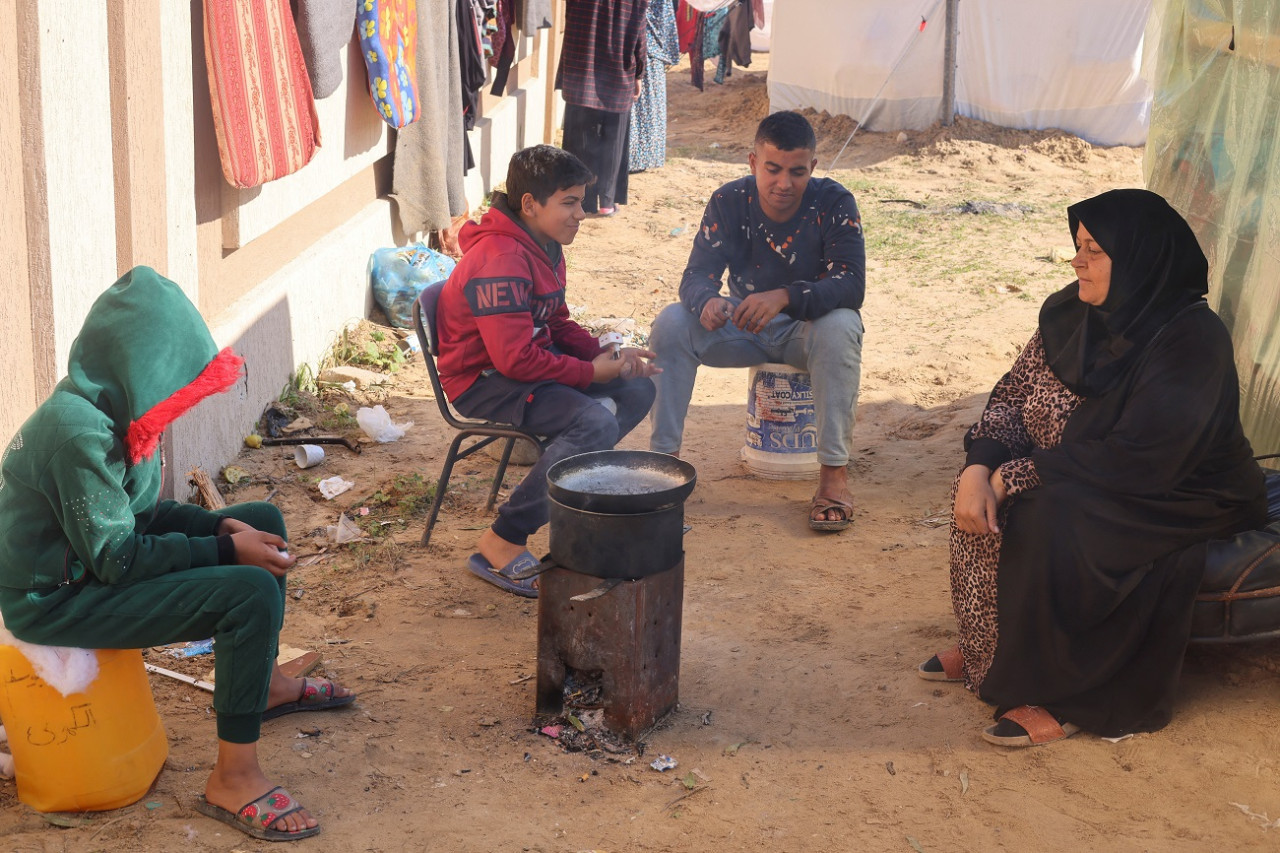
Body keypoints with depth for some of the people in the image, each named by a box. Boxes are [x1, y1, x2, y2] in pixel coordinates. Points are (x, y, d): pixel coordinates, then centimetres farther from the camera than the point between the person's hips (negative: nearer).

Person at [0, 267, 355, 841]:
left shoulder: (106, 407, 2)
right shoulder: (79, 432, -27)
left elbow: (136, 509, 13)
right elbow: (116, 558, -25)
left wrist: (219, 526, -2)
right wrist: (226, 550, -19)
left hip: (93, 556, 10)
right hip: (56, 599, -10)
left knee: (263, 521, 14)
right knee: (252, 591, -25)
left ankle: (264, 683, 29)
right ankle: (232, 780, -16)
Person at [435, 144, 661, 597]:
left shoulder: (546, 247, 8)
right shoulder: (500, 260, -25)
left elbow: (558, 324, 17)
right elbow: (516, 359, -28)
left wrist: (609, 356, -1)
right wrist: (590, 372, -18)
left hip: (534, 362, 10)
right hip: (485, 381, -10)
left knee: (638, 390, 3)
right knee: (596, 424, -29)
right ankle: (501, 544, -23)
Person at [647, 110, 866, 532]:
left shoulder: (833, 204, -19)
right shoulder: (730, 202, -11)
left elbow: (851, 285, -28)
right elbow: (697, 273, -15)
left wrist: (785, 297, -46)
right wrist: (707, 301, -41)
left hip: (809, 326, -2)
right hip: (744, 324, 3)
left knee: (839, 329, -37)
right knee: (672, 323, -22)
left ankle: (834, 472, -29)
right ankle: (664, 457, -13)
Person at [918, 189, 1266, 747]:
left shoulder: (1190, 340, -26)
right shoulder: (1071, 312, -4)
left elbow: (1136, 462, -30)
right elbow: (1011, 397, -1)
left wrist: (1015, 477, -24)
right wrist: (980, 469, -21)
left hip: (1177, 499, -8)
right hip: (1069, 484, 8)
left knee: (1048, 524, -30)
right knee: (989, 503, -11)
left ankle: (1061, 696, -13)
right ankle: (989, 652, 6)